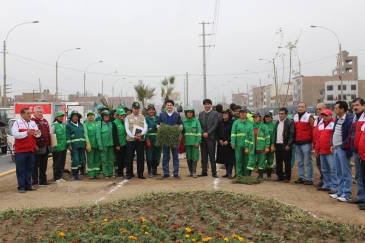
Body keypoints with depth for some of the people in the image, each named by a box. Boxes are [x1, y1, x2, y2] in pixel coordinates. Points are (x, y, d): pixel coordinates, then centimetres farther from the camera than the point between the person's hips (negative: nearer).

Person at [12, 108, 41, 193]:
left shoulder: (33, 123, 11)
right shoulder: (17, 123, -4)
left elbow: (38, 134, 9)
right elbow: (15, 134, -15)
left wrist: (36, 133, -15)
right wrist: (26, 133, -25)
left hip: (31, 150, 5)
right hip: (20, 150, -5)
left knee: (29, 169, 11)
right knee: (20, 169, -1)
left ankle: (28, 185, 20)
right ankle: (21, 187, 5)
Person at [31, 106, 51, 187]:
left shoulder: (45, 121, 16)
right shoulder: (32, 121, -10)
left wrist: (49, 143, 17)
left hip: (45, 147, 8)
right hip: (38, 147, -7)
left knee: (44, 165, 14)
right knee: (35, 165, 0)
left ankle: (43, 180, 22)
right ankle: (35, 181, 6)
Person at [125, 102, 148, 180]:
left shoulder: (142, 117, 13)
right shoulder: (128, 117, 7)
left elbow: (145, 127, 3)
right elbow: (127, 129, -2)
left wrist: (141, 134, -16)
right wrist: (133, 136, -15)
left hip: (141, 140, 2)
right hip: (131, 140, -2)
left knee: (141, 157, 4)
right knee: (130, 157, 1)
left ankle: (140, 173, 12)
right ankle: (129, 173, 9)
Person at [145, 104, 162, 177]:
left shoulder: (157, 117, 9)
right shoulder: (146, 118, -3)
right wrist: (147, 140, -16)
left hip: (158, 139, 5)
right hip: (150, 139, -5)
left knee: (157, 155, 10)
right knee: (149, 156, -1)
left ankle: (154, 170, 21)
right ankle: (150, 172, 6)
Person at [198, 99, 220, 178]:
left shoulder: (215, 114, 2)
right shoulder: (201, 114, 14)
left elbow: (215, 125, -6)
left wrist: (208, 133, -12)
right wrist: (203, 133, -7)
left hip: (211, 137, -4)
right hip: (203, 137, 4)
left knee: (212, 156, -2)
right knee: (204, 156, 7)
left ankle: (214, 172, 2)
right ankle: (204, 171, 13)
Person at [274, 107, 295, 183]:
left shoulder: (290, 122, -6)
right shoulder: (277, 123, 16)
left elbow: (292, 134, -12)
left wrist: (288, 145, -17)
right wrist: (274, 144, 11)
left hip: (285, 146, -6)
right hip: (277, 145, 7)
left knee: (287, 162, 1)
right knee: (278, 162, 11)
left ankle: (287, 177, 8)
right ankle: (280, 176, 20)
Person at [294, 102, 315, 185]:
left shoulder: (309, 117, -4)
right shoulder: (295, 117, 13)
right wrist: (294, 140, 14)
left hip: (306, 143, -6)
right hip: (297, 143, 6)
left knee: (308, 161, -3)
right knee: (300, 162, 11)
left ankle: (310, 179, 1)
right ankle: (301, 178, 17)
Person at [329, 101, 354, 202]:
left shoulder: (349, 120, -15)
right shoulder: (337, 119, 12)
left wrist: (343, 146, -17)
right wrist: (332, 145, 12)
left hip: (343, 150, -9)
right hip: (336, 149, 9)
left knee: (346, 173, -1)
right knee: (339, 173, 16)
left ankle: (347, 194, 5)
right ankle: (340, 192, 25)